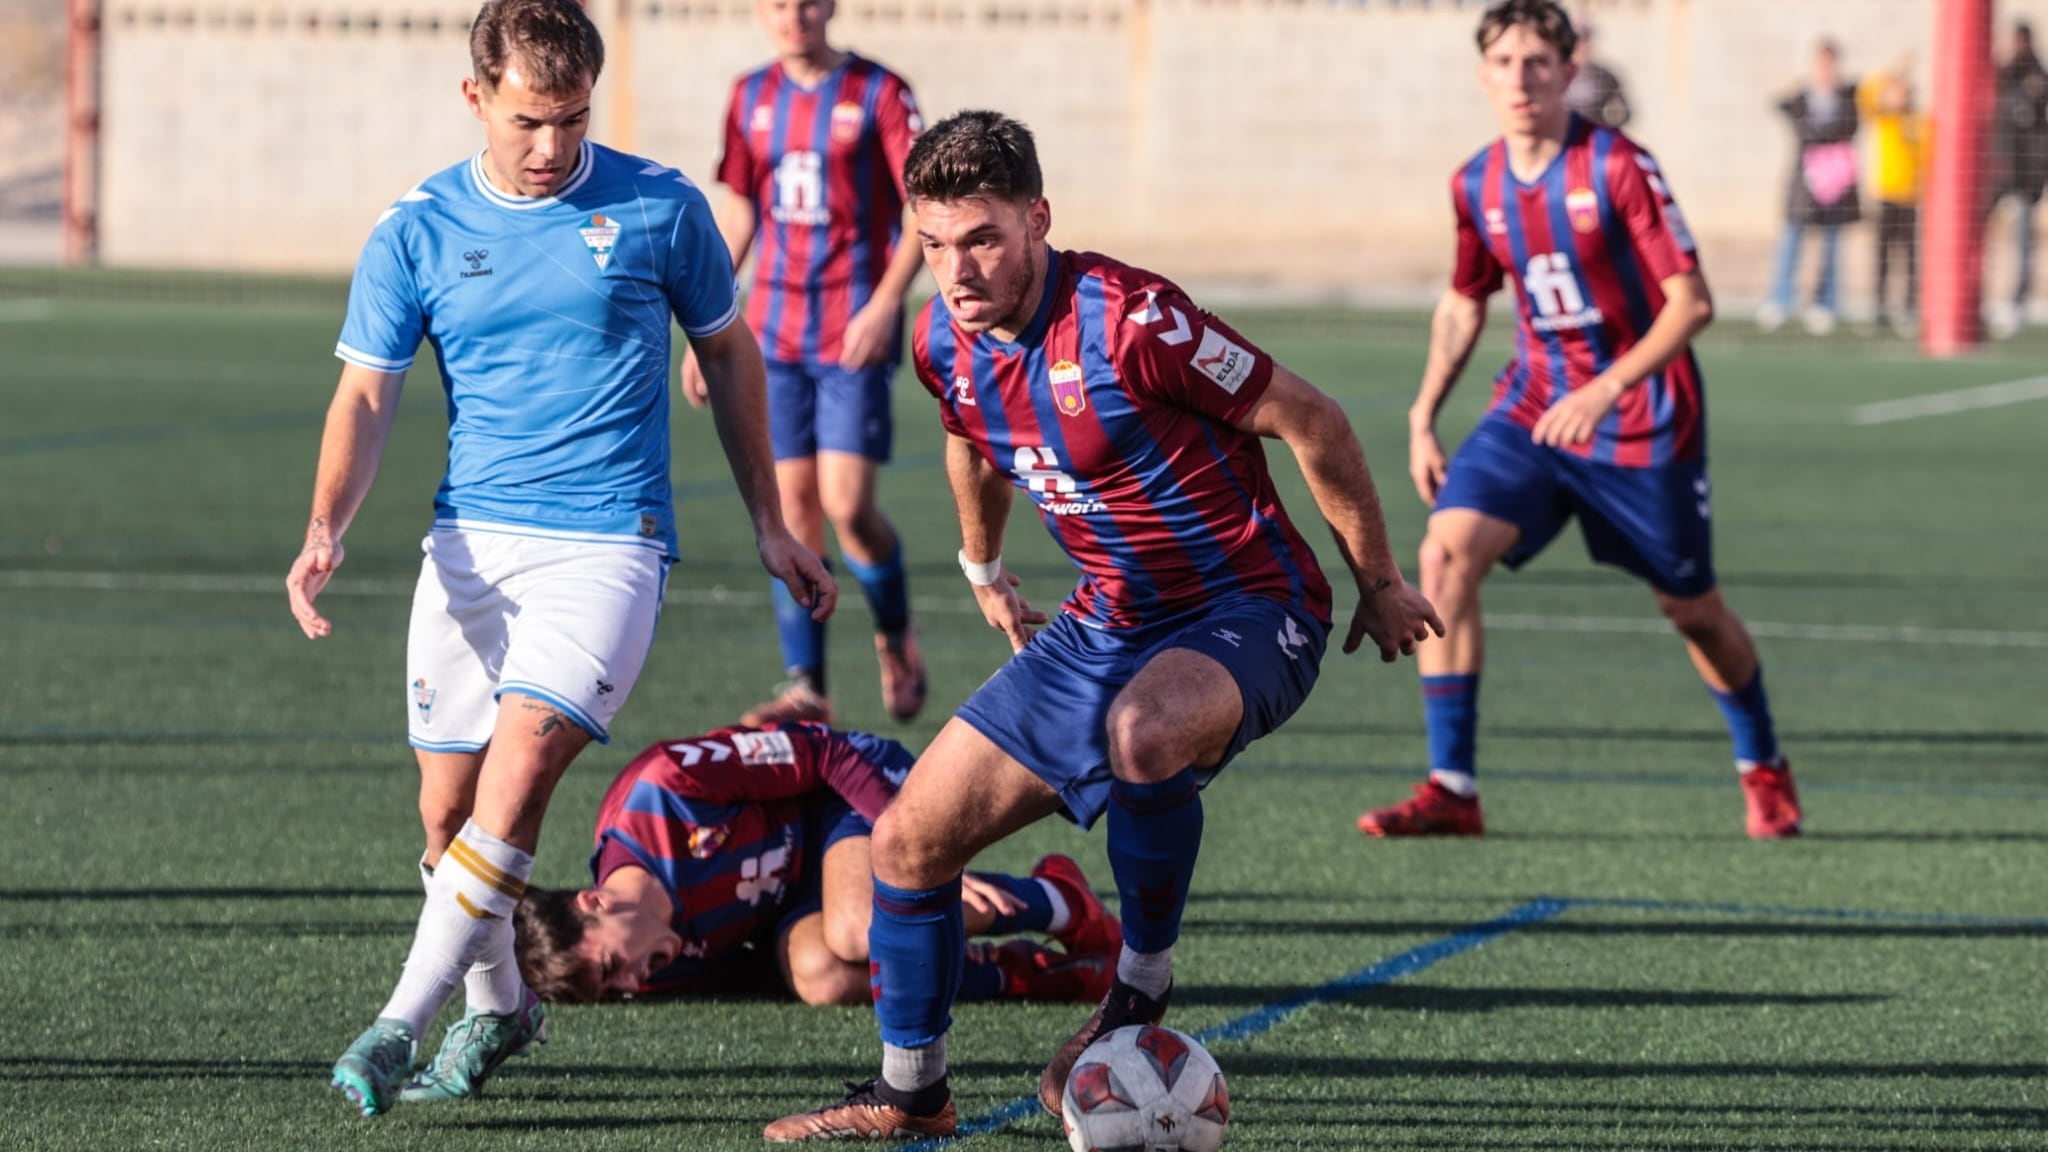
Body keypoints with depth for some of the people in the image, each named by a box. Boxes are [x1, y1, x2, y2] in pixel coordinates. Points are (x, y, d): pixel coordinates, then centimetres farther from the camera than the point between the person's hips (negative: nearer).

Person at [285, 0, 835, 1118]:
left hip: (608, 541, -3)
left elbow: (727, 356, 14)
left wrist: (769, 525, 17)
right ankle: (497, 1005, 31)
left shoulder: (658, 207, 0)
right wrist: (325, 533, -16)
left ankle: (402, 1023, -19)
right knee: (449, 806, 5)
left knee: (520, 763, -21)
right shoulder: (415, 230, 2)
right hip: (471, 544, 3)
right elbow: (365, 397, 1)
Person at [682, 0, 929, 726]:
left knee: (846, 503, -12)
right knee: (791, 504, 2)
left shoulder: (878, 94, -5)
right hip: (775, 331, 5)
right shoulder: (753, 97, 10)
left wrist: (885, 304, -19)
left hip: (854, 332, -5)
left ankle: (895, 637, 15)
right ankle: (805, 686, 6)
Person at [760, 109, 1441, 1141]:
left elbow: (1310, 422, -15)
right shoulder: (944, 343, -3)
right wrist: (985, 572, 35)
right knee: (910, 838, 3)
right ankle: (909, 1092, 22)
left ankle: (1141, 991, -18)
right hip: (1104, 625, 8)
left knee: (1144, 735, -42)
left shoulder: (1127, 321, -25)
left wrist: (1379, 583, -6)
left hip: (1244, 614, -7)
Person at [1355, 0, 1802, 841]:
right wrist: (1423, 417, 9)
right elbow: (1464, 304, 17)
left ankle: (1763, 769, 38)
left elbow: (1691, 301, -18)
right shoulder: (1476, 185, 0)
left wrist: (1607, 391, -29)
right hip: (1533, 406, 4)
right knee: (1447, 551, -18)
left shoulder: (1619, 168, -16)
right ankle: (1450, 789, -16)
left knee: (1691, 608, 10)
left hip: (1641, 420, -4)